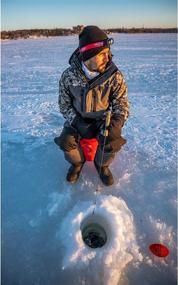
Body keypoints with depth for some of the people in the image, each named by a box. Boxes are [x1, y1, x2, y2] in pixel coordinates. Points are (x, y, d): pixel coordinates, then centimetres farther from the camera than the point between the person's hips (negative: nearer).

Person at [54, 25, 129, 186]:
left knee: (113, 142, -26)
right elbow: (64, 104, -4)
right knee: (66, 141, -22)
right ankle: (77, 161, 13)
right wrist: (78, 123, -17)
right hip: (77, 119, 1)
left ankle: (102, 164, 9)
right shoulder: (69, 75, -13)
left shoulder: (114, 75, -14)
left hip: (103, 119, 0)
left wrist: (116, 124, -27)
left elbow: (121, 103, -9)